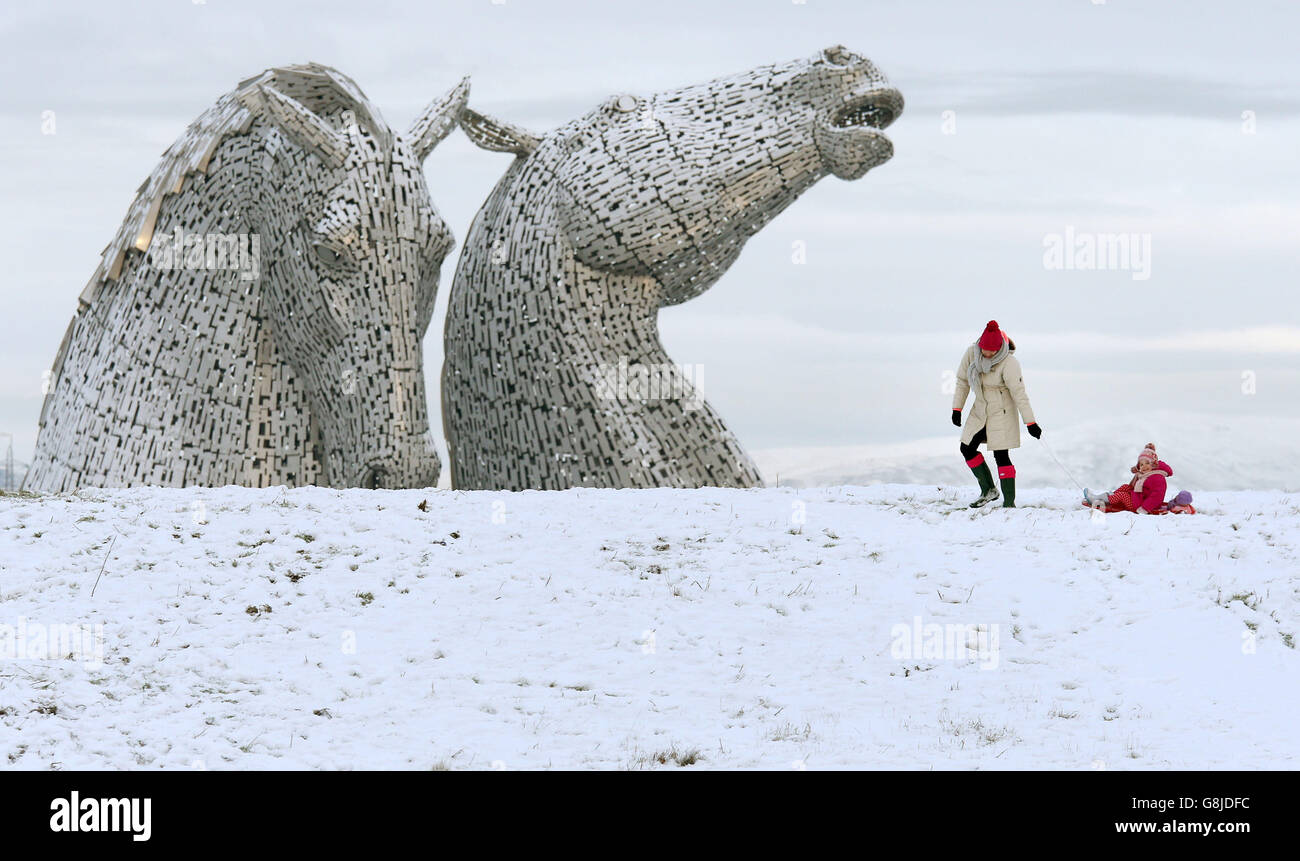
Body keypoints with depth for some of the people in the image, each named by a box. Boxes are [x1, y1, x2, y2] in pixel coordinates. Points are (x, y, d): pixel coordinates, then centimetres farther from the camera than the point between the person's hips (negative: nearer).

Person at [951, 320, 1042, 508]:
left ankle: (1009, 502, -6)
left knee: (1001, 455, -10)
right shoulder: (971, 353, -8)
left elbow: (1019, 393, -22)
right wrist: (957, 409, 5)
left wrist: (1030, 423, -22)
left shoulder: (1008, 363, -23)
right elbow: (962, 381, 5)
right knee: (967, 449, 8)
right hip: (980, 410, 7)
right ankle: (988, 490, 22)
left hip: (1002, 412, -6)